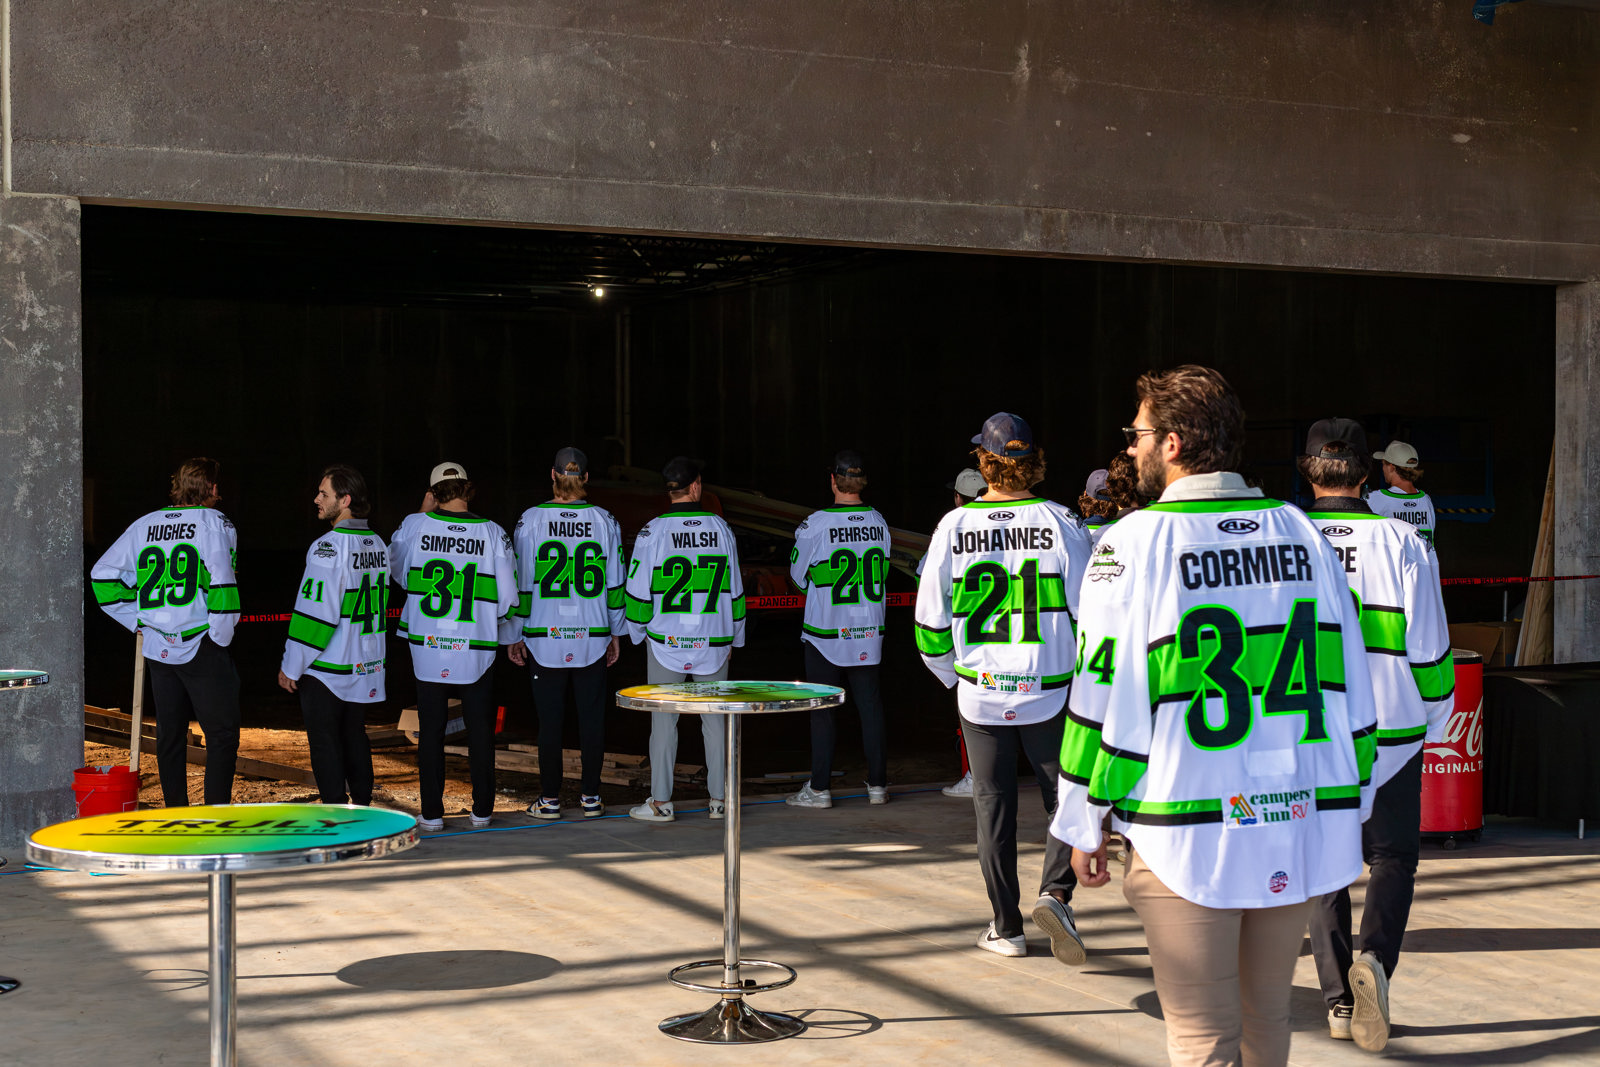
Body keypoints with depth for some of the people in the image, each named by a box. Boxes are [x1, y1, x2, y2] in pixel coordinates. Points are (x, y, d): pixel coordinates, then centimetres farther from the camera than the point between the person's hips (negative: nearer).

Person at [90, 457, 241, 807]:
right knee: (222, 734, 1)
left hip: (158, 647, 6)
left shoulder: (145, 525, 9)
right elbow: (222, 581, -17)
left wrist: (137, 619, 12)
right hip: (202, 647, -5)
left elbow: (102, 574, 9)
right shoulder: (215, 522, -6)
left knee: (169, 734, 14)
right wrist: (222, 635, -7)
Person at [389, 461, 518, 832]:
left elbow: (397, 570, 14)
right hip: (477, 649, 0)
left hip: (427, 648, 0)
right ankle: (482, 810, 16)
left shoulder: (415, 526, -6)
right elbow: (508, 600, -6)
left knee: (431, 730, 9)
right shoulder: (493, 533, -7)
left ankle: (432, 813, 12)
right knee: (480, 730, 11)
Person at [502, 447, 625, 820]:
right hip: (593, 637, 1)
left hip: (544, 636, -1)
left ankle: (550, 799, 9)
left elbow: (520, 582, -2)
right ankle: (590, 796, 12)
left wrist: (514, 635, 7)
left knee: (549, 719, 5)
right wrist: (616, 632, 14)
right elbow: (615, 583, 4)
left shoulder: (531, 521, -5)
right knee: (591, 716, 8)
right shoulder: (604, 521, 0)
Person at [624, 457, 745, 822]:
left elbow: (638, 590, -5)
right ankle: (718, 799, 13)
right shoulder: (720, 528, 0)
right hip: (713, 642, 2)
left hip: (666, 641, -2)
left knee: (664, 721, 4)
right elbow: (734, 589, 6)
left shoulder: (653, 532, -8)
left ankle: (660, 802, 7)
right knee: (715, 719, 10)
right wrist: (734, 638, 17)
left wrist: (639, 633, 11)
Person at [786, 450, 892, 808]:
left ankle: (819, 788, 7)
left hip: (825, 633, -4)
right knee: (870, 707, 10)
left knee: (822, 710, 4)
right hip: (869, 632, 4)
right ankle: (877, 784, 15)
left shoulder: (817, 524, -14)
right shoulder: (878, 521, -1)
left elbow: (799, 574, -2)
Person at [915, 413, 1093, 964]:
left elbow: (930, 624, 1)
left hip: (980, 695, 1)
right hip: (1051, 694, -1)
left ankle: (1006, 927, 16)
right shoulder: (1060, 523, -7)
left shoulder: (953, 527, -3)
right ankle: (1055, 892, -10)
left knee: (993, 805, 12)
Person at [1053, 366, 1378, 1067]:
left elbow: (1104, 695, -8)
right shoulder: (1299, 532, 6)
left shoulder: (1135, 541, -7)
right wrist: (1350, 808, 18)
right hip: (1302, 828, 5)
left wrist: (1084, 825, 1)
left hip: (1190, 833, -5)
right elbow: (1350, 681, 9)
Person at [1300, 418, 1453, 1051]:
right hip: (1390, 733, -1)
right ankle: (1374, 957, -13)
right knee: (1392, 856, 13)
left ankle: (1338, 1000, 12)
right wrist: (1434, 718, 12)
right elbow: (1429, 645, -3)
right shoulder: (1402, 541, -6)